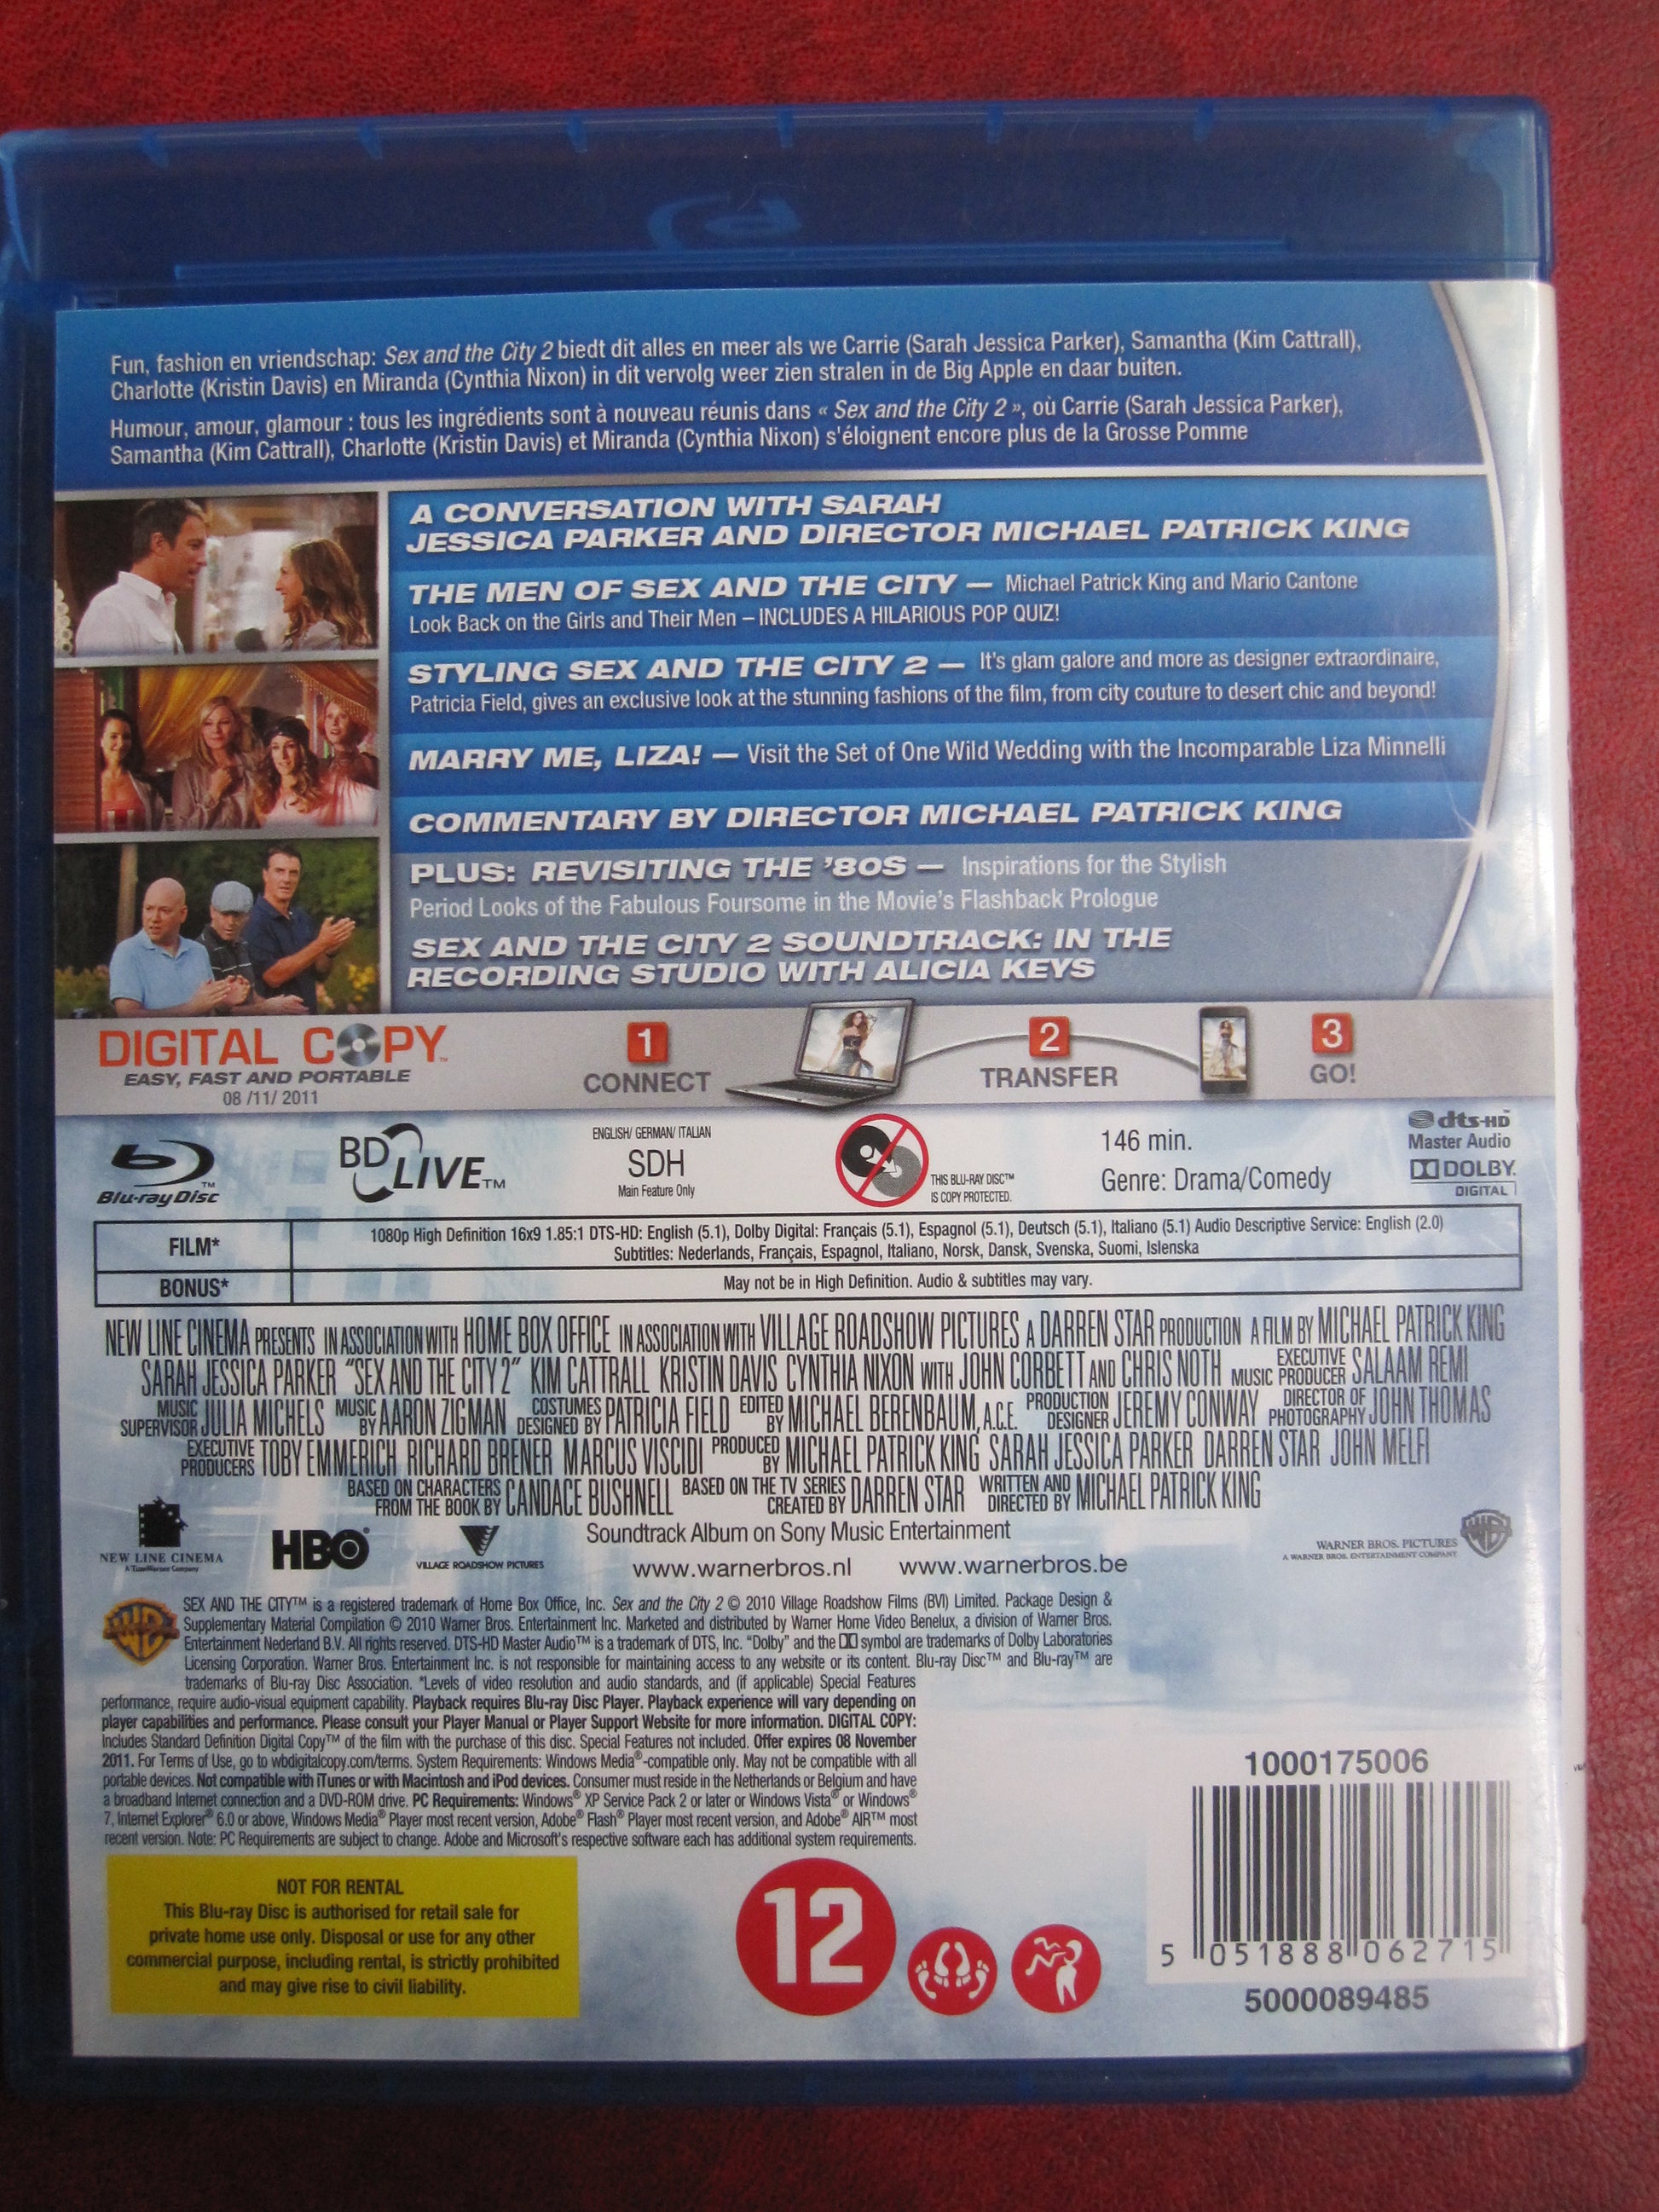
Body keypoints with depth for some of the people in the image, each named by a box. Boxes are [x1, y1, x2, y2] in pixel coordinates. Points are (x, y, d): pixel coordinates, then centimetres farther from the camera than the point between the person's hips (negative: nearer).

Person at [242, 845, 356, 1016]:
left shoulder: (302, 918, 12)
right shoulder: (253, 921, -9)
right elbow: (273, 976, -18)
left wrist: (331, 950, -7)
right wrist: (321, 944, -20)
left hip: (308, 1016, 6)